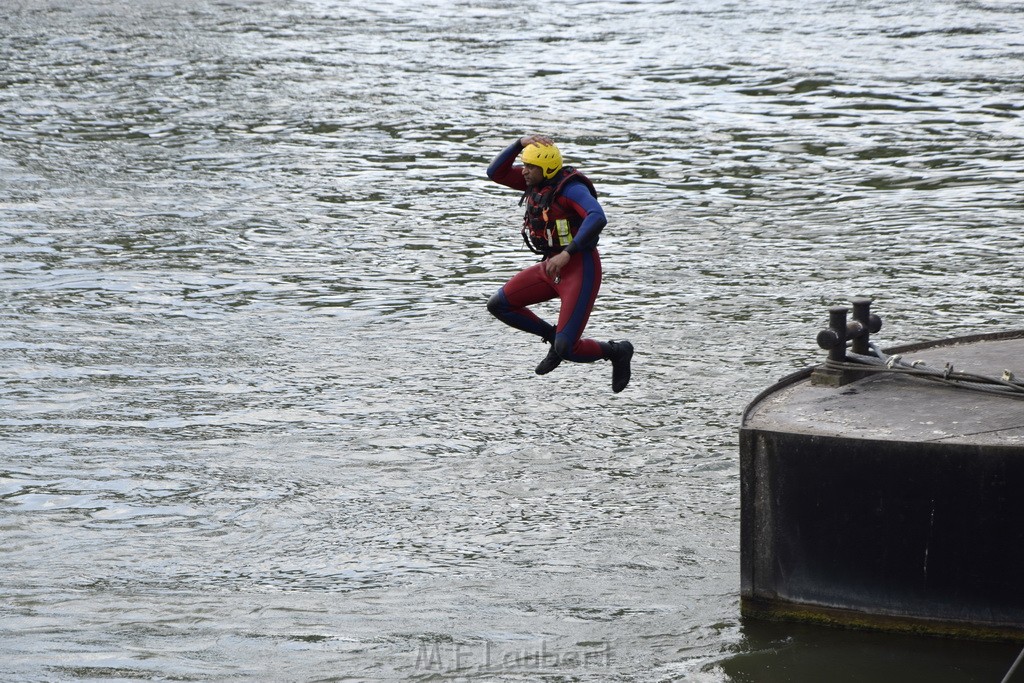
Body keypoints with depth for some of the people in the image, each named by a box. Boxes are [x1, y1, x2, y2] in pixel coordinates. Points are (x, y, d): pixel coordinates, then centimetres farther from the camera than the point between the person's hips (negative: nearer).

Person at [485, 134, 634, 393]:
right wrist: (520, 143, -12)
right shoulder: (537, 180, 4)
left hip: (581, 270, -9)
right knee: (498, 305, 5)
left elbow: (597, 218, -37)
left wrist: (567, 253, -41)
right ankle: (556, 337, 18)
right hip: (553, 267, 9)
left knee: (568, 350, -14)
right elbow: (495, 173, 3)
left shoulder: (570, 187, -22)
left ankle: (617, 352, 15)